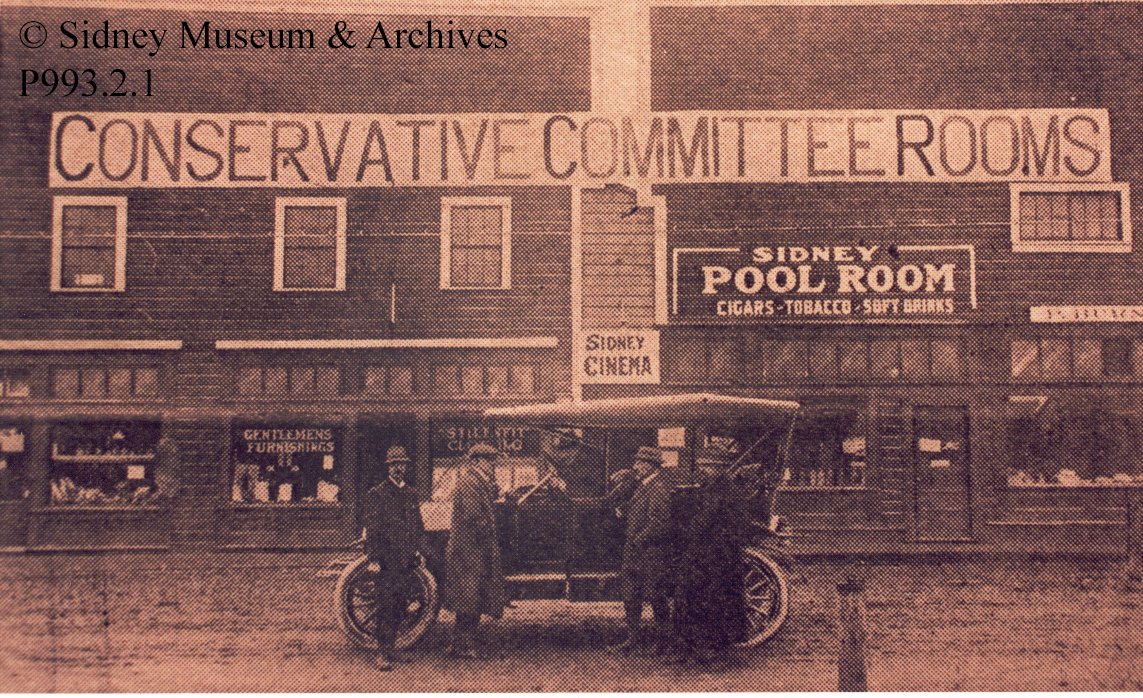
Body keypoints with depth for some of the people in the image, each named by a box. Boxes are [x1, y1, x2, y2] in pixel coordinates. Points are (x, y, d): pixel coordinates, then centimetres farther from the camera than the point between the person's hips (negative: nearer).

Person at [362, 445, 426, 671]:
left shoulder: (411, 494, 15)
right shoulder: (376, 494, -3)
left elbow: (418, 525, 20)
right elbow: (372, 528, -8)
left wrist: (418, 550, 10)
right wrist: (373, 558, -13)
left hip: (406, 560, 6)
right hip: (386, 559, -6)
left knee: (400, 606, 10)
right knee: (386, 606, -7)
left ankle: (390, 644, 23)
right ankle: (384, 653, -5)